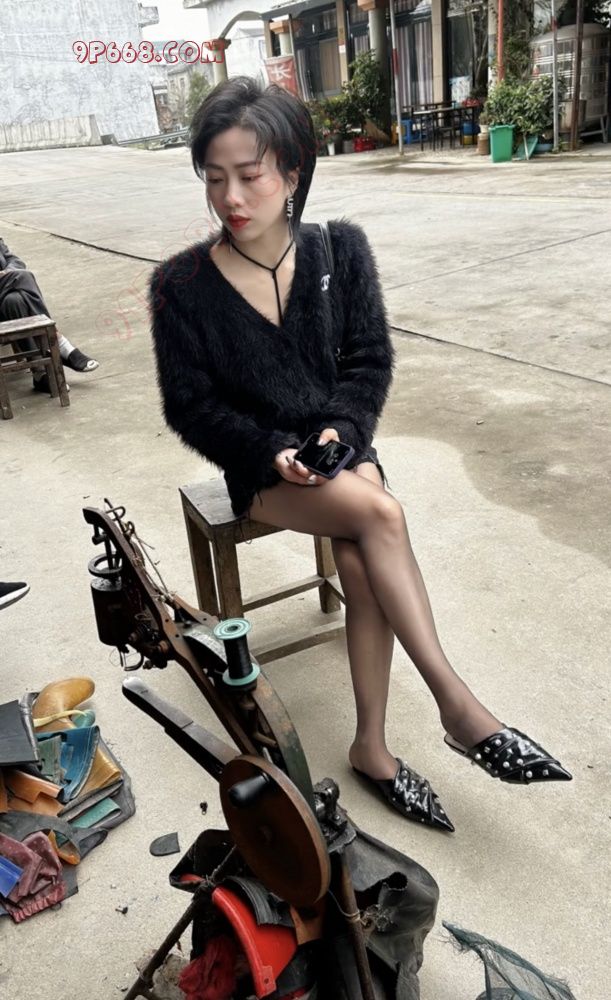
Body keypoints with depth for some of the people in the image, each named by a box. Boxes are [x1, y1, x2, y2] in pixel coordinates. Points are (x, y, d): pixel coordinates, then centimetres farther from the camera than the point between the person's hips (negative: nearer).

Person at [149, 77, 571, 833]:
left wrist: (338, 431, -18)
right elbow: (191, 407, -6)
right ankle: (457, 706, -21)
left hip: (338, 447, 2)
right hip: (259, 469, -2)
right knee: (378, 514, -29)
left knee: (361, 565, -26)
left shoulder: (340, 250, -3)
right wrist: (275, 452, -19)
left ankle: (372, 747, -9)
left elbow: (370, 360, -1)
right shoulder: (181, 285, -9)